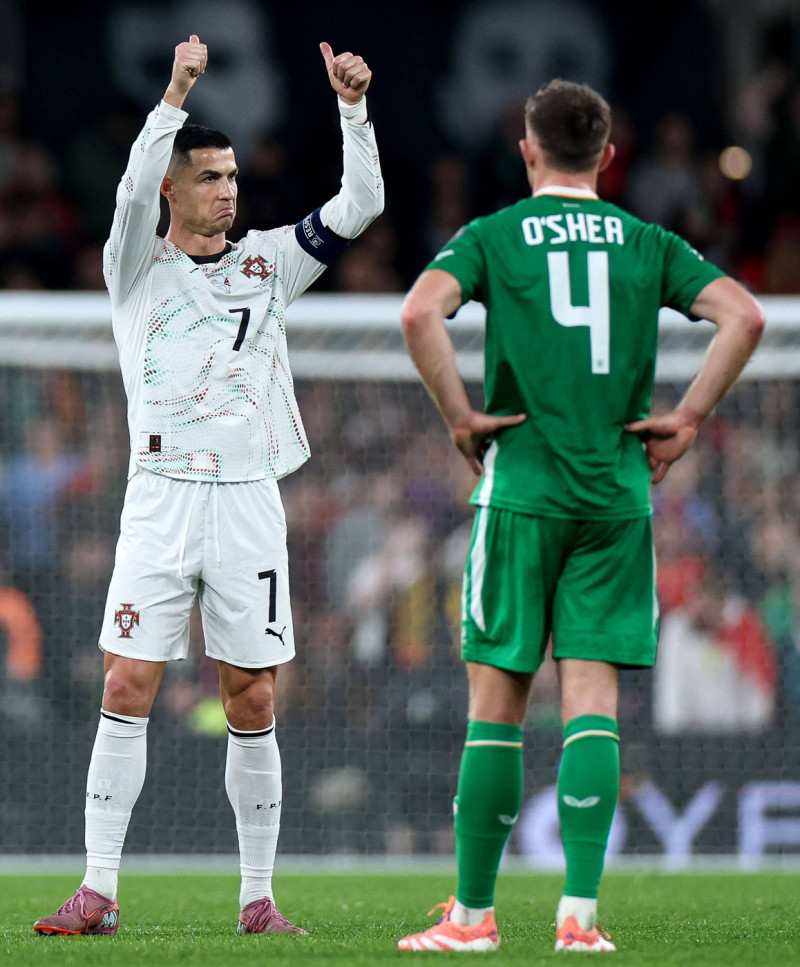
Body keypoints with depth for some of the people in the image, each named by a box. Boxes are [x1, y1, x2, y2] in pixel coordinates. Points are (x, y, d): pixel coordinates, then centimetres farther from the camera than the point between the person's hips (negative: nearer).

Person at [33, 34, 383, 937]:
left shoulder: (266, 262, 12)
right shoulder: (137, 268, 5)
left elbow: (359, 206, 6)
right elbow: (133, 193, -15)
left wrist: (352, 109, -6)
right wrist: (175, 95, -24)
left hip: (248, 501, 2)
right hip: (161, 497, -2)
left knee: (252, 700, 2)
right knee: (127, 691, -6)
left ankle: (258, 896, 8)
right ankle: (98, 890, -4)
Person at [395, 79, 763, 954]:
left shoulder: (493, 236, 2)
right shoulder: (648, 244, 9)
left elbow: (420, 311, -16)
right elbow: (743, 316, -3)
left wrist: (459, 415, -7)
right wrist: (688, 419, 2)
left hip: (522, 485, -2)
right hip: (619, 490, 2)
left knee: (497, 702, 3)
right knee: (592, 700, 0)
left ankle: (472, 912, 6)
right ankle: (580, 914, -8)